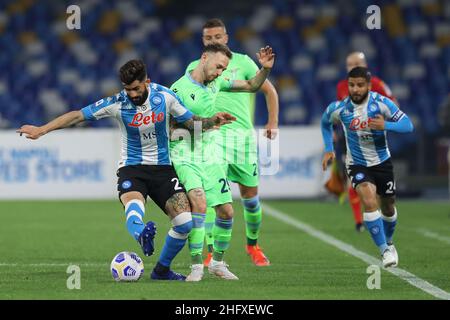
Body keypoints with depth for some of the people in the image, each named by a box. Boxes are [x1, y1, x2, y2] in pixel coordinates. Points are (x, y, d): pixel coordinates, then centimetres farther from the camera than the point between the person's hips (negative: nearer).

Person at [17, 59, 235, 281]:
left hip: (162, 167, 2)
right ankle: (142, 236, -69)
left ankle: (162, 269, 9)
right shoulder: (117, 103, -11)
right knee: (133, 207, -37)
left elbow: (190, 121, 7)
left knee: (185, 223, -11)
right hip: (131, 168, -2)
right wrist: (41, 130, -14)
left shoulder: (165, 96, -6)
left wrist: (212, 121, -12)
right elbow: (78, 115, -9)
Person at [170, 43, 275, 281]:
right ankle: (196, 266, -21)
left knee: (226, 211, 2)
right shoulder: (179, 88, -12)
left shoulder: (216, 82, 6)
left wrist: (265, 69, -1)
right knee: (199, 203, -27)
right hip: (185, 158, -6)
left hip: (211, 158, 6)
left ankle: (217, 263, 23)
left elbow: (251, 86, 17)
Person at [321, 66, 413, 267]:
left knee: (388, 206, 16)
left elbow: (408, 125, -19)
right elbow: (325, 123, 9)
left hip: (382, 162, 1)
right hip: (357, 165, -1)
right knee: (369, 201, -25)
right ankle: (384, 250, -18)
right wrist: (328, 149, 2)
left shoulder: (381, 103, -19)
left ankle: (388, 242, 45)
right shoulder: (339, 108, -15)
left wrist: (385, 125, -37)